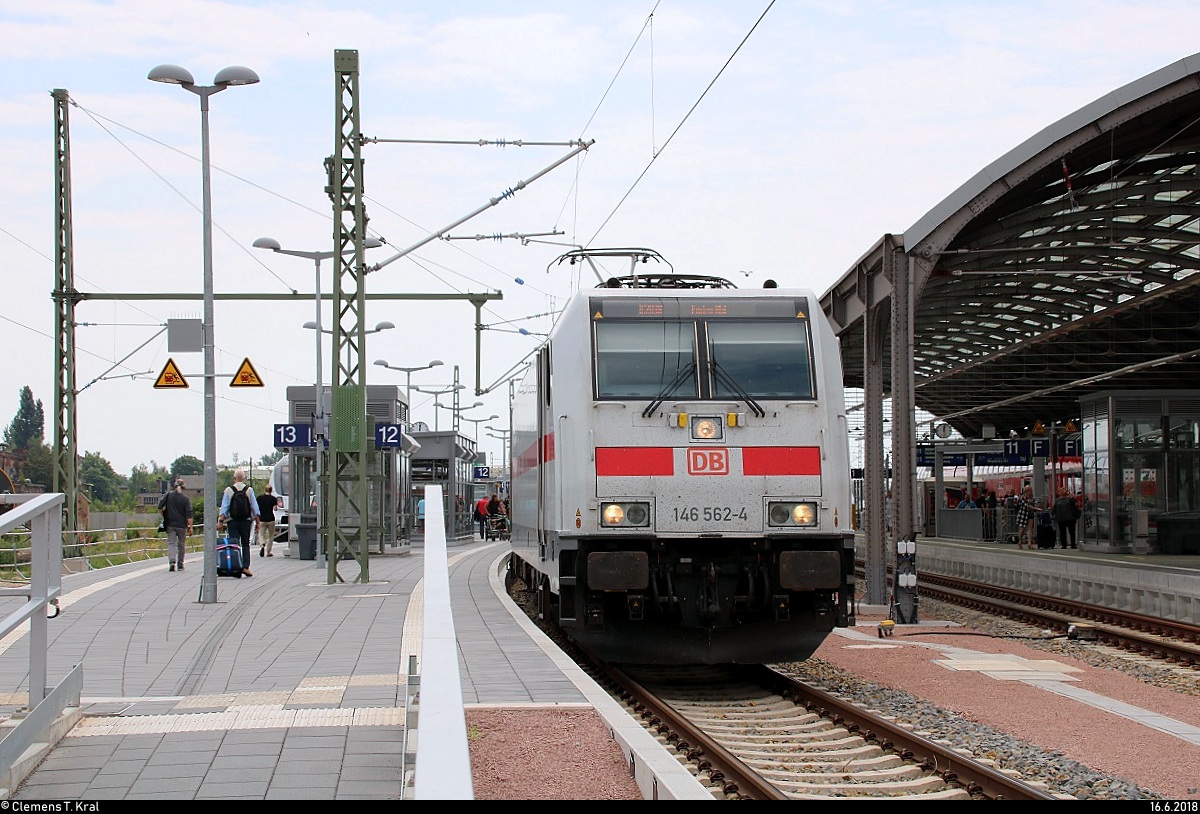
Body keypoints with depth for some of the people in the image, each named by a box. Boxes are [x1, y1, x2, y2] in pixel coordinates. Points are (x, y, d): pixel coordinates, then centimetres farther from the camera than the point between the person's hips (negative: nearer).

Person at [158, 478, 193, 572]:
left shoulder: (168, 495, -1)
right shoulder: (186, 498, -5)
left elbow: (160, 506, -5)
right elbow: (189, 514, -9)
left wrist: (164, 516, 11)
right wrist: (190, 527, -7)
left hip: (170, 525, 0)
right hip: (182, 525, 0)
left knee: (171, 543, -1)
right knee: (181, 545, 13)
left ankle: (172, 561, -23)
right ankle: (180, 565, 19)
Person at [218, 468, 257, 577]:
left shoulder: (228, 490, -1)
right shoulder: (249, 490, 1)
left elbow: (224, 507, -3)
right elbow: (254, 507, 3)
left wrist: (220, 521, -2)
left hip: (232, 520, 0)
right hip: (246, 520, 0)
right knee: (245, 544, 8)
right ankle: (245, 567, -2)